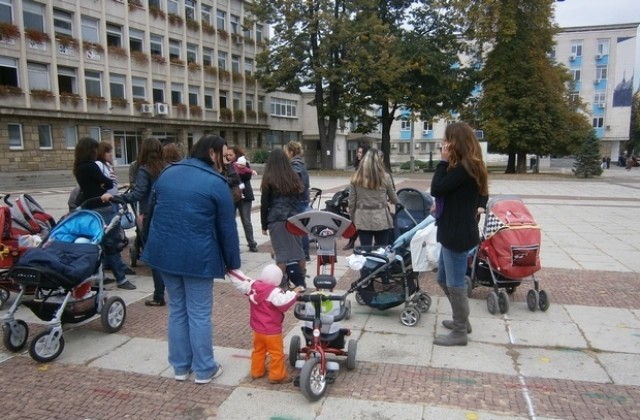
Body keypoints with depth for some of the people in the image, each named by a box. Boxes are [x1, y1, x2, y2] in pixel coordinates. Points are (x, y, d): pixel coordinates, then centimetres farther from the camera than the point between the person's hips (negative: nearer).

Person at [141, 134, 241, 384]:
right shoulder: (216, 183, -9)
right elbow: (227, 228, -6)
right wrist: (233, 262, 4)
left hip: (164, 251, 6)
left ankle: (180, 367, 28)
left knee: (177, 310, 17)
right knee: (199, 314, 6)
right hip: (197, 256, -6)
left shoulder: (167, 173, 10)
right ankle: (204, 369, 19)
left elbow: (152, 211, 18)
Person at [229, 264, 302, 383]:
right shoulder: (274, 292, -25)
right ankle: (277, 376, 15)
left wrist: (231, 271, 13)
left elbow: (240, 282, 2)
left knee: (258, 350, 23)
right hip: (271, 330, -7)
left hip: (257, 328, 7)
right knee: (276, 353, 7)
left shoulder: (253, 285, -5)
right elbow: (283, 302, -40)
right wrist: (293, 293, -29)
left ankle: (257, 371, 34)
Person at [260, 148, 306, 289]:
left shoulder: (269, 179, -2)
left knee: (282, 252, -2)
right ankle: (301, 282, 20)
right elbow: (300, 198, 13)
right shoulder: (294, 178, 7)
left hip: (277, 220, -4)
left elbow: (264, 204, 0)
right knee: (298, 249, 11)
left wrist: (264, 225, 6)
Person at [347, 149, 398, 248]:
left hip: (362, 219, 1)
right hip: (381, 219, -1)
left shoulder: (356, 178, 0)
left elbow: (351, 201, 2)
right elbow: (394, 200, 8)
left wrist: (353, 218, 13)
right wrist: (387, 199, 30)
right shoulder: (385, 177, -3)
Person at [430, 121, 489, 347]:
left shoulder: (463, 168, -19)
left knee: (455, 284, 1)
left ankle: (459, 333, 15)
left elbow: (436, 189, -20)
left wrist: (444, 161, -14)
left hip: (458, 233, -10)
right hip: (453, 232, 10)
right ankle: (461, 320, 37)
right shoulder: (468, 165, 13)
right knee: (444, 279, 21)